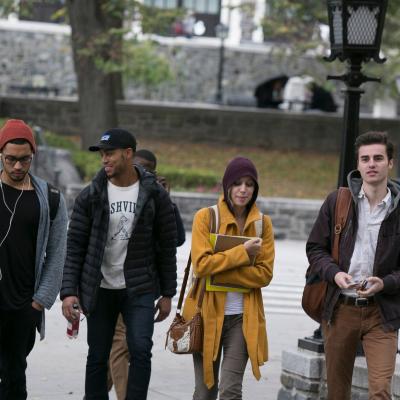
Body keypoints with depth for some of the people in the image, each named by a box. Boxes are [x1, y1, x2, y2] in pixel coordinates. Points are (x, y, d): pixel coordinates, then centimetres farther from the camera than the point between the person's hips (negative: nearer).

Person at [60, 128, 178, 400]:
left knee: (141, 350, -15)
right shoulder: (90, 196, -3)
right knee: (97, 357, 6)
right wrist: (69, 291, -12)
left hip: (140, 289, -1)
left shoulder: (155, 195, -4)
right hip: (100, 289, 1)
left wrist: (167, 294, 1)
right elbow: (75, 246, -3)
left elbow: (167, 246, 2)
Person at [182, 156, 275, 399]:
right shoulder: (206, 217, -2)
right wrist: (243, 252, -18)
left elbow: (264, 274, -5)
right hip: (208, 314, 0)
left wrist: (218, 272, -15)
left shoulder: (263, 223, 4)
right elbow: (201, 264, -13)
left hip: (243, 317, 0)